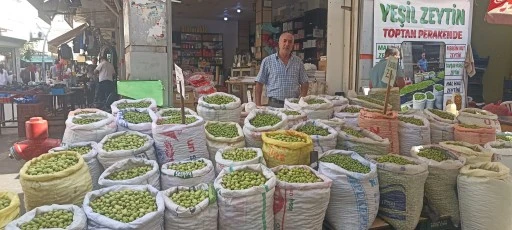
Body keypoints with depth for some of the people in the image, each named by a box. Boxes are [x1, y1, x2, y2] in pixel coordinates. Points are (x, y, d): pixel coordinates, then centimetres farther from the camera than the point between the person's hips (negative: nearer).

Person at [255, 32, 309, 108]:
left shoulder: (298, 62, 11)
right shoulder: (267, 61, 4)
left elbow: (305, 83, 14)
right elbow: (259, 84, 3)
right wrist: (258, 106, -4)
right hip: (274, 104, -1)